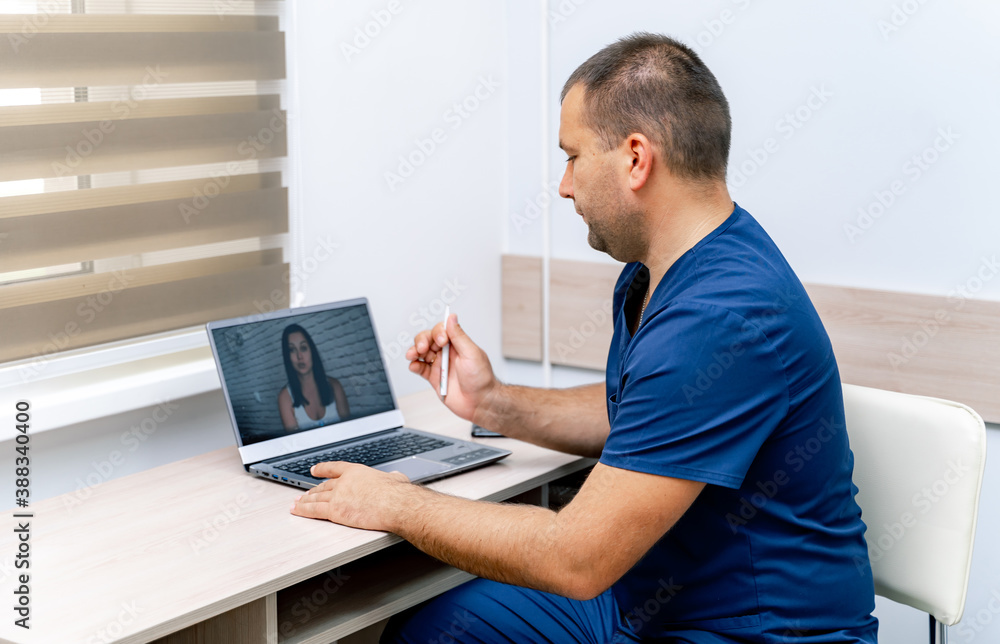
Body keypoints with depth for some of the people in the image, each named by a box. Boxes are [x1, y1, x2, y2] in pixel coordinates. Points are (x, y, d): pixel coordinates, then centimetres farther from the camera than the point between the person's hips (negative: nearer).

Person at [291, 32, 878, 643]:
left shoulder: (724, 319, -29)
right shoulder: (651, 273, 5)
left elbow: (579, 559, -28)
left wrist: (399, 506, -15)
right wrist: (493, 402, 8)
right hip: (643, 593, 9)